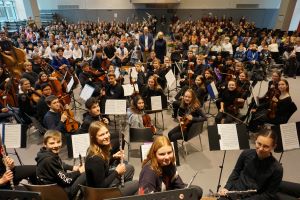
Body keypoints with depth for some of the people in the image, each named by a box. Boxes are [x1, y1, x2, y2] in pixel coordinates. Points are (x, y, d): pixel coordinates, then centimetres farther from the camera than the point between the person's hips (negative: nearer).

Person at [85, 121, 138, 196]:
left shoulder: (102, 148, -7)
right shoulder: (95, 159, -33)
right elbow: (101, 186, -26)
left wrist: (113, 157, -4)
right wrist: (117, 171, -18)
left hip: (105, 183, 8)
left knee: (130, 168, 17)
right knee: (136, 184, 4)